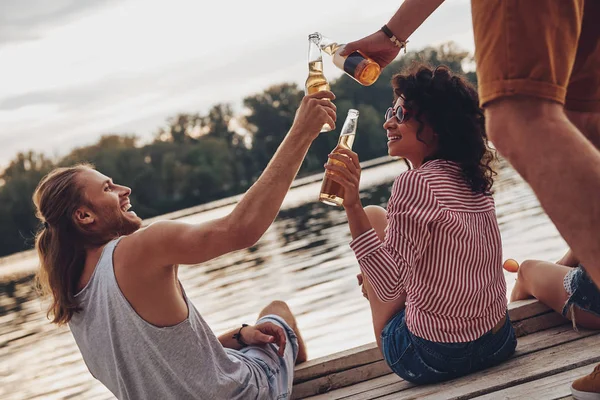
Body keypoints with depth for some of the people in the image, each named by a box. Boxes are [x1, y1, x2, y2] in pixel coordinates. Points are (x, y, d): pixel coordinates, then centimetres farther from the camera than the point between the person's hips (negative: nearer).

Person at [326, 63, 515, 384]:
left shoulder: (414, 183, -20)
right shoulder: (474, 181, 4)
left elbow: (389, 287, -26)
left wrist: (353, 206, -32)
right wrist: (377, 274, 24)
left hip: (434, 358, -7)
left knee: (374, 216, 10)